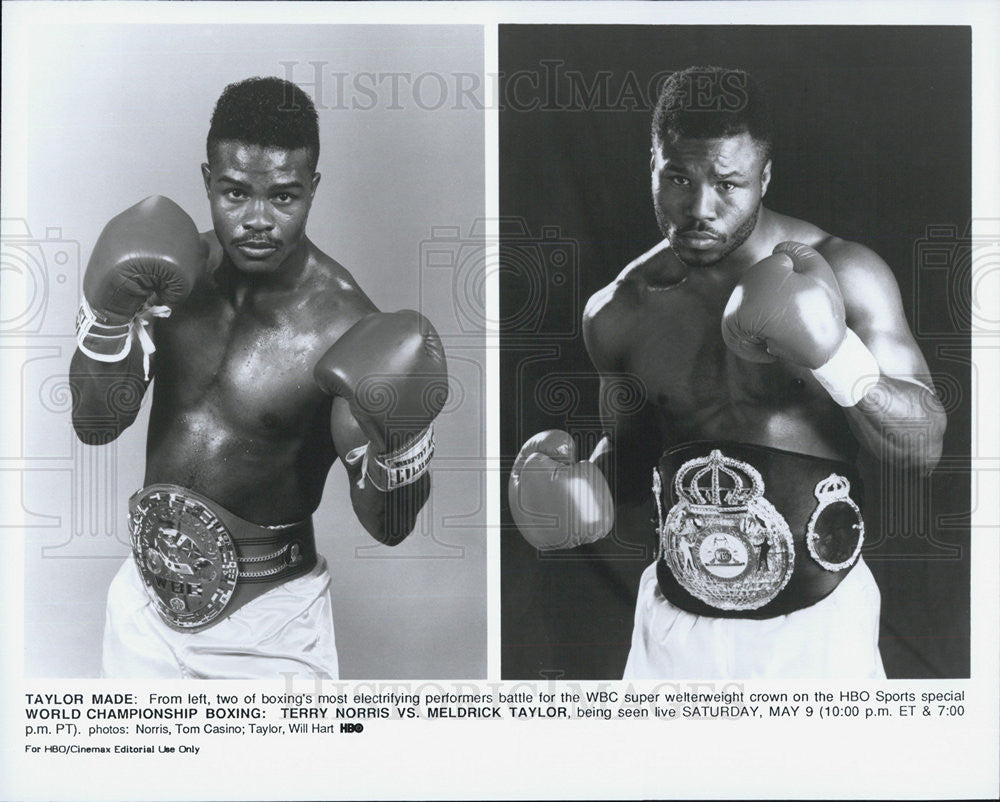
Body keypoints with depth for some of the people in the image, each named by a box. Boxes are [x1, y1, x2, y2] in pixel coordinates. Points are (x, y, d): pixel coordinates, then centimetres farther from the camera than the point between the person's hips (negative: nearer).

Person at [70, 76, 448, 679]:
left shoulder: (343, 326, -21)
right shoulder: (177, 274, -7)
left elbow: (389, 529, -17)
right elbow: (96, 425, -5)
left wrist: (400, 445, -37)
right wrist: (109, 313, -20)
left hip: (268, 618, -4)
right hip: (148, 593, 5)